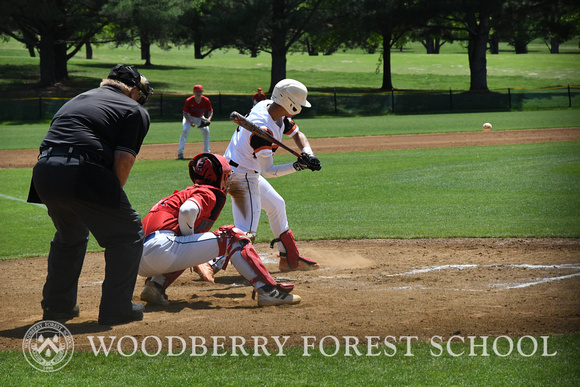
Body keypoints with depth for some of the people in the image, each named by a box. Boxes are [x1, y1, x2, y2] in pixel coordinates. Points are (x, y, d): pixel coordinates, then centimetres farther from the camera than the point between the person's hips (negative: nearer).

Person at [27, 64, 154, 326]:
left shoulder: (77, 100, 31)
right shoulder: (135, 111, 11)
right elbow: (124, 159, -4)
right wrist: (113, 196, 9)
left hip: (43, 172, 7)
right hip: (82, 173, -7)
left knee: (70, 235, 31)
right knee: (127, 233, 10)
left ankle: (56, 305, 34)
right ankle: (116, 309, 8)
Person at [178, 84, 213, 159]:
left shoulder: (206, 100, -21)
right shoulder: (189, 101, -26)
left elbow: (210, 111, -8)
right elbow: (185, 113, -17)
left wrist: (208, 119, -29)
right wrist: (190, 122, -32)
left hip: (200, 118, 2)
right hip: (189, 117, -2)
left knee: (206, 130, -16)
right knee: (185, 130, -25)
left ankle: (206, 152, 0)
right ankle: (180, 152, -22)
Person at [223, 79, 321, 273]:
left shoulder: (270, 108, -1)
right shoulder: (263, 129, -29)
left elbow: (297, 133, 8)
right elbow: (268, 171, -23)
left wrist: (308, 153, -11)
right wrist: (297, 166, -22)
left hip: (249, 174, 11)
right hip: (242, 176, -11)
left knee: (277, 206, 24)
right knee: (247, 230, -17)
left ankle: (290, 259, 34)